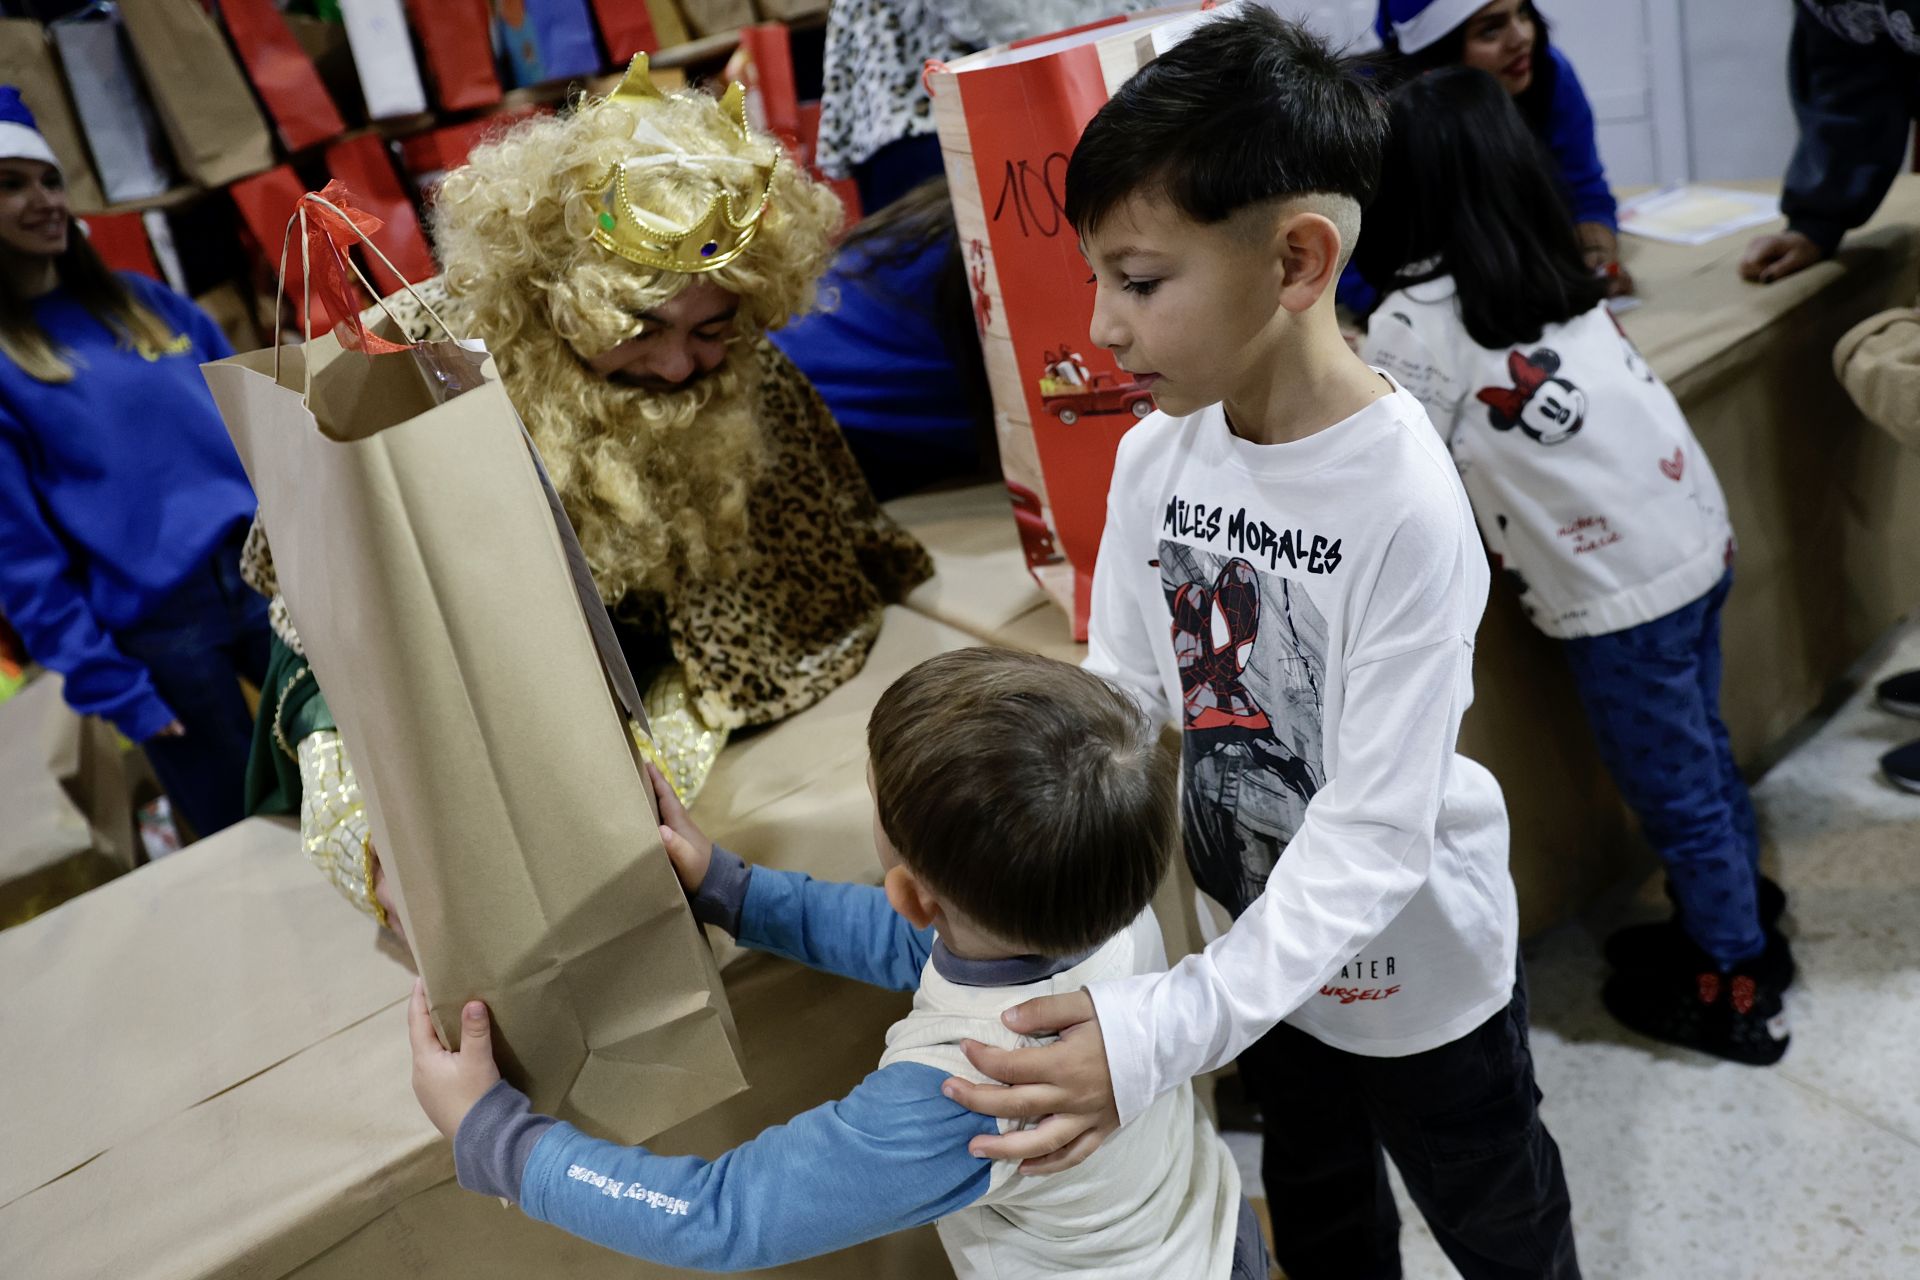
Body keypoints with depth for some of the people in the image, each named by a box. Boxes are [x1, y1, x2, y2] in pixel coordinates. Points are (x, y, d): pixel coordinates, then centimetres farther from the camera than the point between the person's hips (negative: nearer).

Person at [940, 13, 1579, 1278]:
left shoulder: (1404, 500, -32)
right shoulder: (1155, 457, -14)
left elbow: (1376, 831, -32)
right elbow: (1118, 690, -4)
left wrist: (1171, 1025, -38)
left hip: (1415, 962, -5)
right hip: (1259, 936, 5)